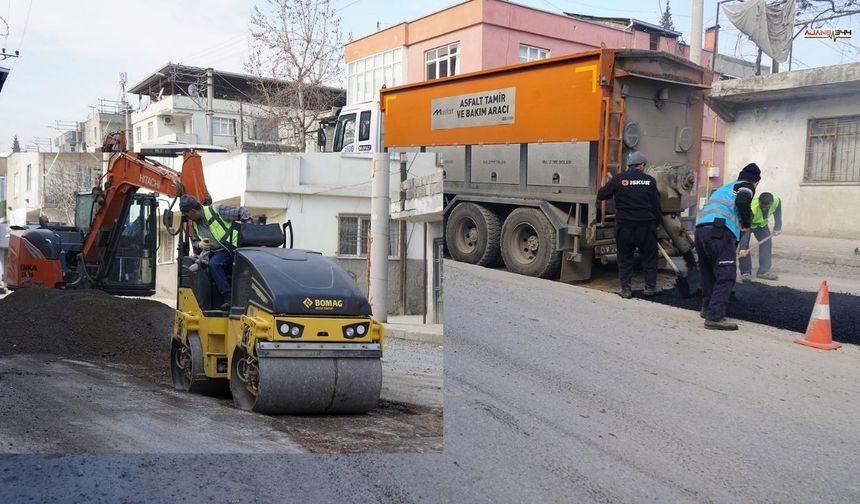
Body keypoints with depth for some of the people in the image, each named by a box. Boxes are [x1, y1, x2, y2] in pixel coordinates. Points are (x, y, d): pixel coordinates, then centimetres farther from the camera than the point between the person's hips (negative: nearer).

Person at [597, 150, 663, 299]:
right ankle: (650, 286, 18)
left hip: (624, 225, 0)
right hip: (646, 225, 0)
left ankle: (625, 288, 8)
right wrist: (658, 221, 18)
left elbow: (601, 195, -1)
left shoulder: (618, 179, -2)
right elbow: (656, 205, 5)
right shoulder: (650, 180, 2)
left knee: (625, 258, 10)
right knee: (649, 257, 15)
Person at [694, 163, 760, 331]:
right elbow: (742, 201, -12)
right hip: (719, 231, -8)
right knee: (726, 275, -7)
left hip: (700, 229, 8)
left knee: (708, 272, 22)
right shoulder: (746, 186, 13)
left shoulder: (725, 188, 36)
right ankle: (715, 317, -14)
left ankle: (707, 308, 33)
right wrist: (747, 224, 4)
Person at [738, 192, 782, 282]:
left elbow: (777, 214, -6)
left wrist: (777, 228, -8)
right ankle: (745, 272, -11)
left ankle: (763, 271, 5)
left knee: (767, 243, -3)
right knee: (744, 247, -18)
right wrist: (743, 247, -47)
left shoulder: (776, 201, -30)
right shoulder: (751, 208, -44)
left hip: (762, 224, 5)